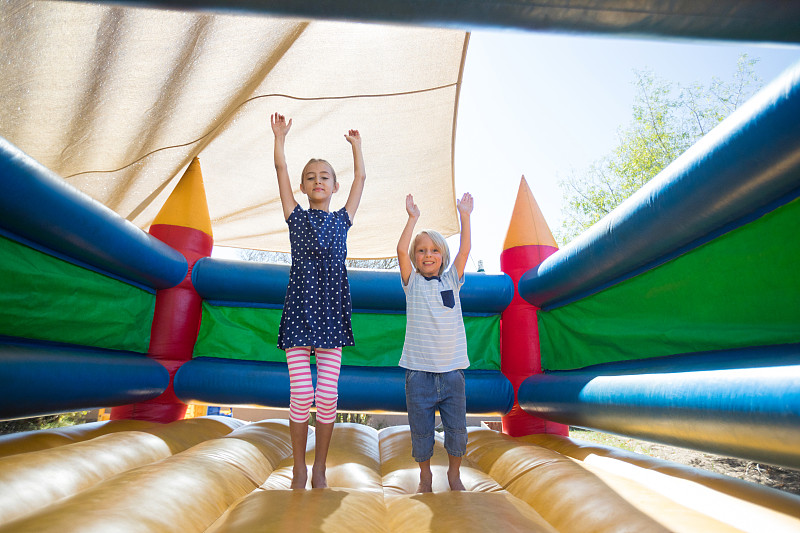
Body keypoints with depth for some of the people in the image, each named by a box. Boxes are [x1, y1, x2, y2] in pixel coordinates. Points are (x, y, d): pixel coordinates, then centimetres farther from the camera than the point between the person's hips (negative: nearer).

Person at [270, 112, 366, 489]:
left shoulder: (342, 219, 12)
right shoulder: (296, 217, 9)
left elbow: (361, 178, 18)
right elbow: (281, 169, 8)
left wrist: (356, 144, 27)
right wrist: (280, 136, 14)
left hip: (332, 313, 1)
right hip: (299, 311, -1)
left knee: (328, 396, 2)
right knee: (301, 396, -1)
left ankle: (320, 470, 20)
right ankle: (299, 470, 19)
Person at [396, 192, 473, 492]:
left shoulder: (451, 281, 6)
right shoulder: (412, 283, 2)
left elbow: (465, 250, -3)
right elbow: (401, 250, -11)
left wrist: (464, 216, -6)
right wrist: (413, 217, -10)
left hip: (452, 370, 1)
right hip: (419, 371, -1)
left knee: (456, 428, 11)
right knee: (421, 430, 11)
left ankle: (454, 473, 36)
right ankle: (425, 476, 34)